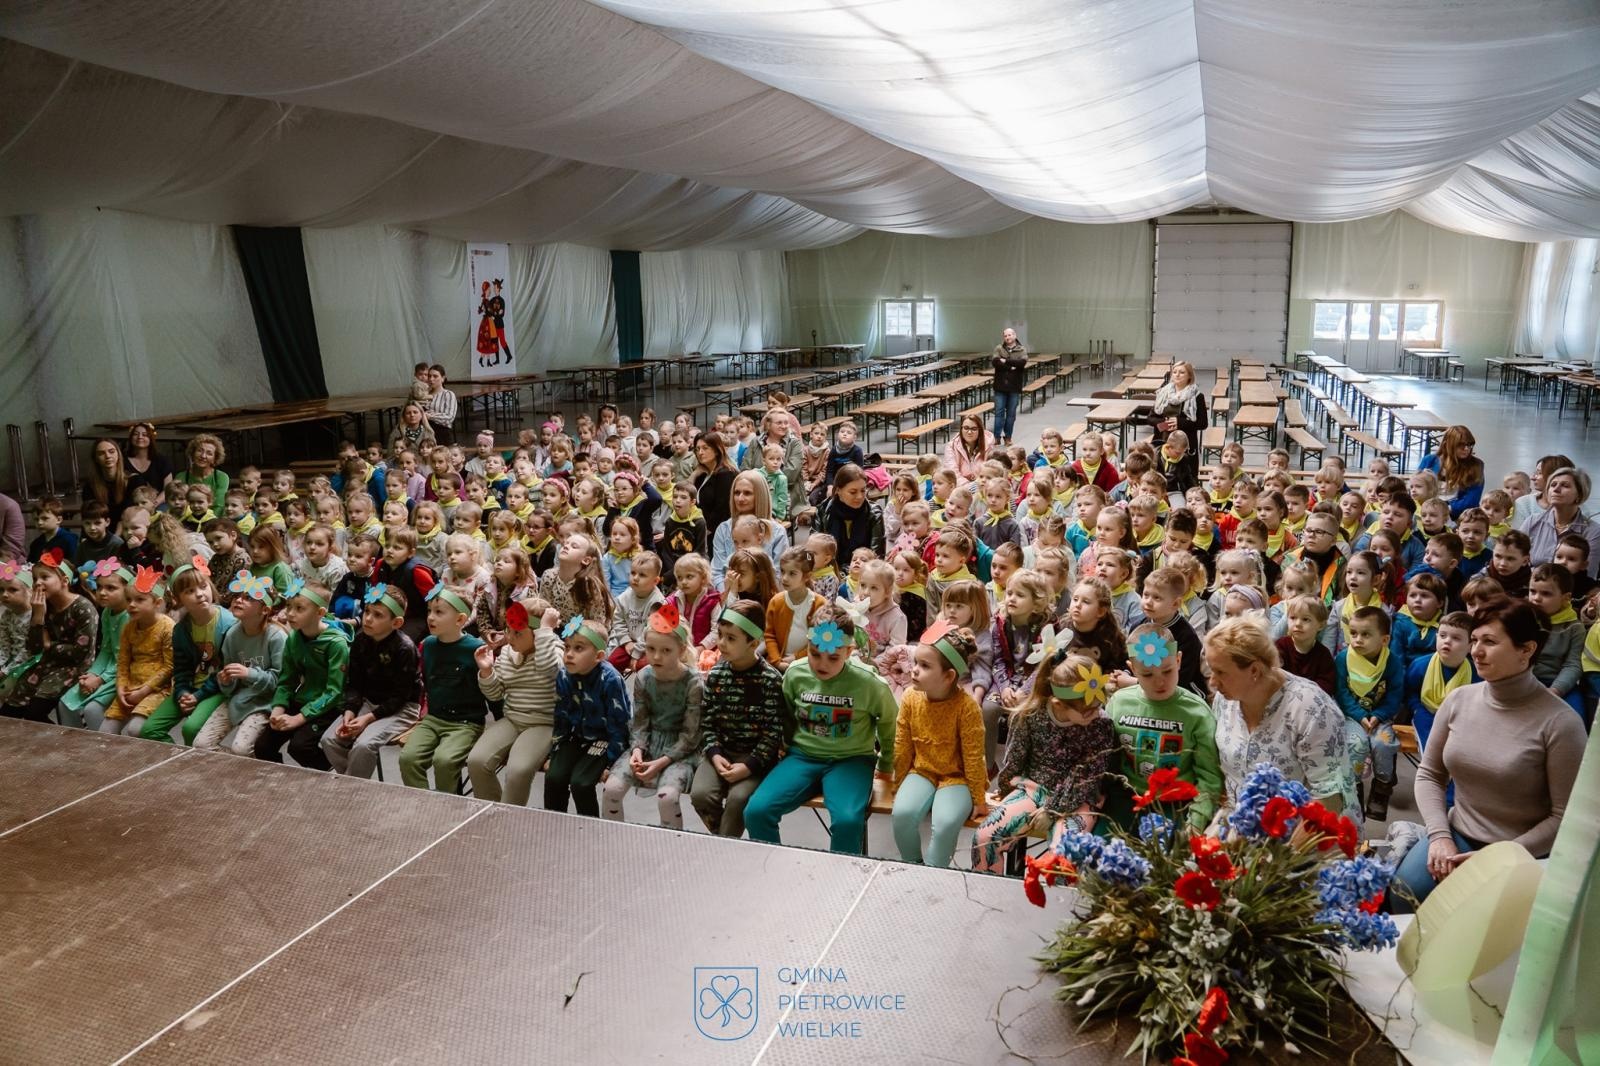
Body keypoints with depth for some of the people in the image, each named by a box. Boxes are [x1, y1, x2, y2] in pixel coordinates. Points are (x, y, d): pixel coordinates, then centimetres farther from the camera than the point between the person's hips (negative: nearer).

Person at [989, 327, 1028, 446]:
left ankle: (1007, 437, 15)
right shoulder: (999, 348, 3)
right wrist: (1011, 367, -18)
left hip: (1014, 387, 0)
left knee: (1011, 413, 6)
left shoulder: (1022, 350, 3)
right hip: (1000, 386, 0)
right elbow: (995, 361, -14)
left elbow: (1022, 362, -17)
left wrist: (1006, 361, -15)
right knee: (999, 412, 0)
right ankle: (997, 436, 4)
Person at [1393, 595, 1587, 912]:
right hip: (1458, 835, 4)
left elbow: (1566, 815, -11)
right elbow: (1429, 774, 6)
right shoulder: (1458, 700, -1)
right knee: (1404, 893, -20)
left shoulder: (1559, 722, -14)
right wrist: (1439, 836, -8)